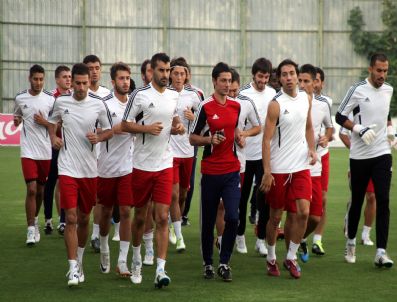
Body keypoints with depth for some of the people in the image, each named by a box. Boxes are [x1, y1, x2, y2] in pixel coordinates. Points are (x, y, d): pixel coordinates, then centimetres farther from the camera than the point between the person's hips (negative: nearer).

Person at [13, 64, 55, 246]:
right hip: (28, 151, -1)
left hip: (46, 152, 1)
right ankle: (31, 230, -8)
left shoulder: (50, 99, -1)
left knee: (41, 190, 11)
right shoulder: (20, 98, 3)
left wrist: (45, 123, -14)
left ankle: (35, 220, 36)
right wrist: (16, 120, -1)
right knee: (31, 189, -12)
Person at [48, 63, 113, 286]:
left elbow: (110, 131, 8)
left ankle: (79, 261, 32)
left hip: (90, 170, 1)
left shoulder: (98, 105, -3)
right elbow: (53, 121, 20)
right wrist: (53, 138, 3)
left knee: (84, 219, 12)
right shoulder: (61, 102, 0)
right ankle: (73, 270, -9)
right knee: (71, 218, -10)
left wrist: (99, 137, -12)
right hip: (67, 168, -1)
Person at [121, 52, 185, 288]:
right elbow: (125, 125, -6)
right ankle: (136, 260, 33)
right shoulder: (140, 95, -7)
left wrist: (178, 126, 2)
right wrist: (147, 128, -20)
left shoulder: (174, 95, 7)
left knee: (163, 218, -7)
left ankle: (161, 270, -10)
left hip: (165, 164, 2)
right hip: (142, 164, -2)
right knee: (140, 217, 10)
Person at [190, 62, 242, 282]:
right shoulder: (205, 107, -5)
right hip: (210, 171, -3)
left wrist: (238, 136, 4)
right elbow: (193, 138, -1)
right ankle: (208, 264, 21)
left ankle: (224, 263, 1)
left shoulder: (236, 106, 8)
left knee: (233, 217, -10)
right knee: (208, 221, 6)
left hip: (232, 170, 3)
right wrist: (210, 140, -18)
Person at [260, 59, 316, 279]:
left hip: (301, 166, 4)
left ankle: (291, 257, 8)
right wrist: (267, 172, -16)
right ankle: (271, 258, 23)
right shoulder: (275, 104, -11)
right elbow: (266, 140, -12)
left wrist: (312, 149, 5)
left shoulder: (306, 98, 6)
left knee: (303, 212, -7)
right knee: (275, 216, 6)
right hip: (278, 168, -4)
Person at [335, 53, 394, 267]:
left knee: (383, 202, -8)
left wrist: (389, 128, 10)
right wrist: (360, 129, -17)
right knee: (357, 201, 8)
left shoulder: (388, 90, 8)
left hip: (382, 153, 3)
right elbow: (340, 117, -5)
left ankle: (381, 252, -10)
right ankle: (351, 242, 30)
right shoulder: (357, 90, -8)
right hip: (360, 155, -3)